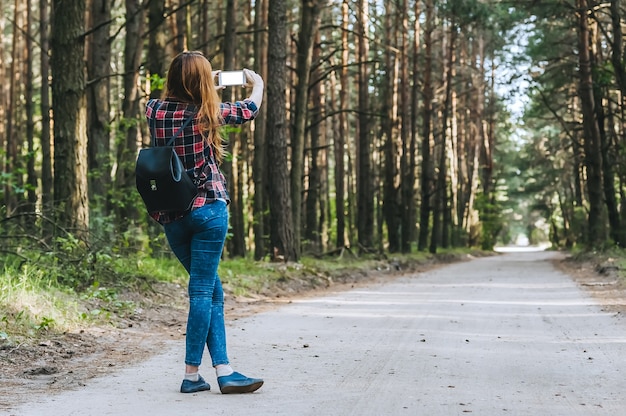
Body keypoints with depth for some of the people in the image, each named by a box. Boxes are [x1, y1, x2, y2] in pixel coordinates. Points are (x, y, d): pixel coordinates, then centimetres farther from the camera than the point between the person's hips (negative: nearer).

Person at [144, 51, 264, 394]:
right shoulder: (209, 112, -6)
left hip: (171, 215, 5)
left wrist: (205, 86, 41)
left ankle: (223, 370, 9)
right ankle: (191, 373, -1)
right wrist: (257, 84, 34)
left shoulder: (155, 110, 4)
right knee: (202, 291, -1)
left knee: (212, 291, 12)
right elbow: (250, 110, 13)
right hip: (208, 209, -5)